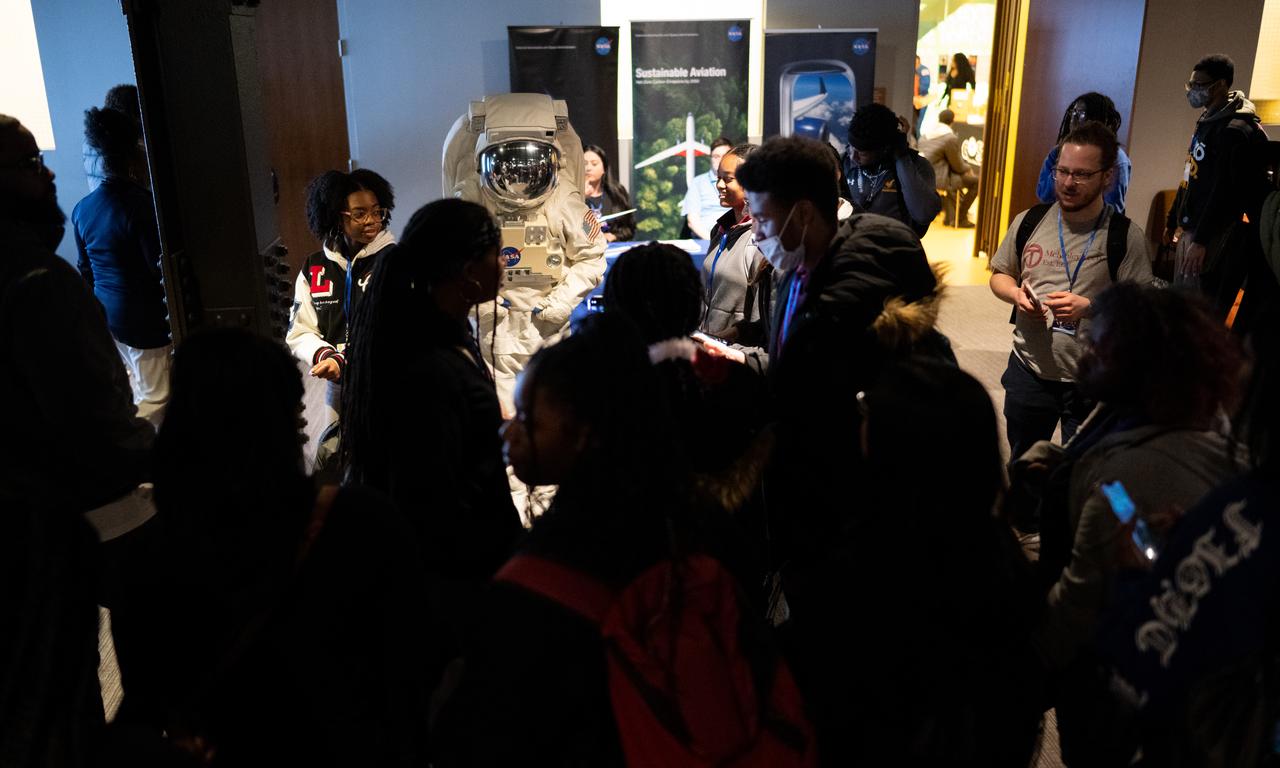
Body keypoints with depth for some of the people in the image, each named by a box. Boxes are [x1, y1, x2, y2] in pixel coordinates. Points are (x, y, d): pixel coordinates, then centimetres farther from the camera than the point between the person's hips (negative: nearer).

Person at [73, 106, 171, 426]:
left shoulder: (82, 209, 3)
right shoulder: (140, 204, -20)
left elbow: (85, 267, 13)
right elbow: (160, 267, -20)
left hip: (105, 313, 8)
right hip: (143, 317, -8)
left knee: (137, 390, 22)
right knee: (156, 398, 5)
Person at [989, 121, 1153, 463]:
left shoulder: (1126, 237, -10)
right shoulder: (1029, 222, 1)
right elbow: (1000, 276, 13)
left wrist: (1089, 307, -26)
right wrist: (1016, 295, -9)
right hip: (1028, 370, 4)